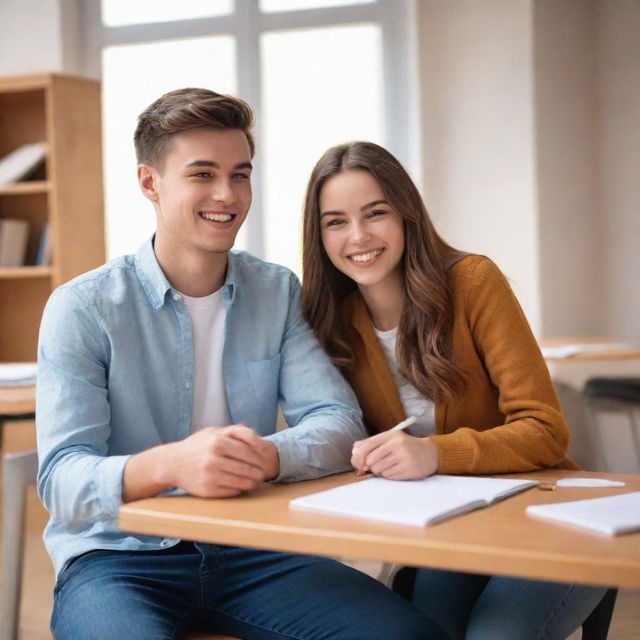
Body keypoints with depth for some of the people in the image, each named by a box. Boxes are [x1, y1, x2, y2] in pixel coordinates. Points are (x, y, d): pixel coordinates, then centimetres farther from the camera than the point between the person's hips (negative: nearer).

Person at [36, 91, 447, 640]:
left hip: (249, 553, 4)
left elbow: (339, 422, -2)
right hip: (117, 557, -3)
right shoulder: (83, 308, -4)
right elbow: (62, 480, -13)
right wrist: (167, 465, -34)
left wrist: (268, 456, -25)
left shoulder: (278, 293, 8)